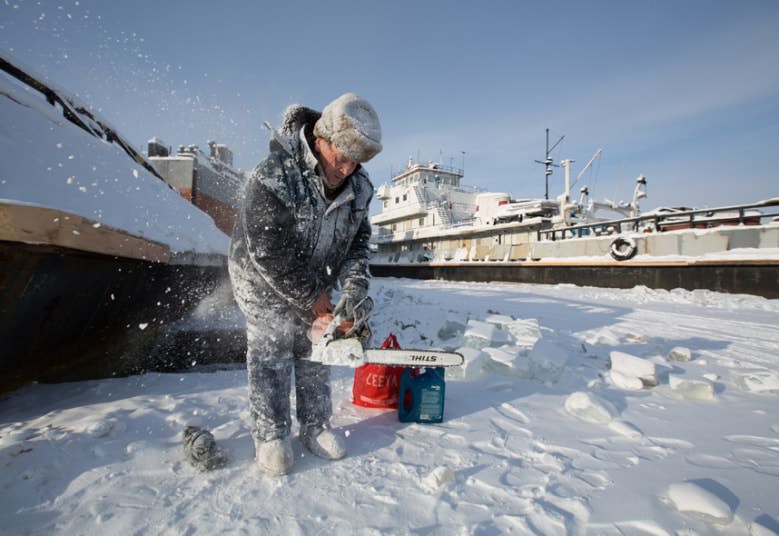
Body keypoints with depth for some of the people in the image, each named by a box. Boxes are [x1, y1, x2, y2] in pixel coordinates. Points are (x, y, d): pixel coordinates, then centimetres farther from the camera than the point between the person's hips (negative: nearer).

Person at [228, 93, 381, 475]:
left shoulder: (358, 187, -13)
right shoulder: (273, 177, -32)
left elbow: (357, 242, -5)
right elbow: (269, 253, -29)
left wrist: (354, 290, -19)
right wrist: (311, 296, -21)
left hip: (315, 283, 5)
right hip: (263, 277, -5)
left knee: (313, 351, 9)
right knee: (271, 353, -2)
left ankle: (315, 426, 22)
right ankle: (270, 435, 13)